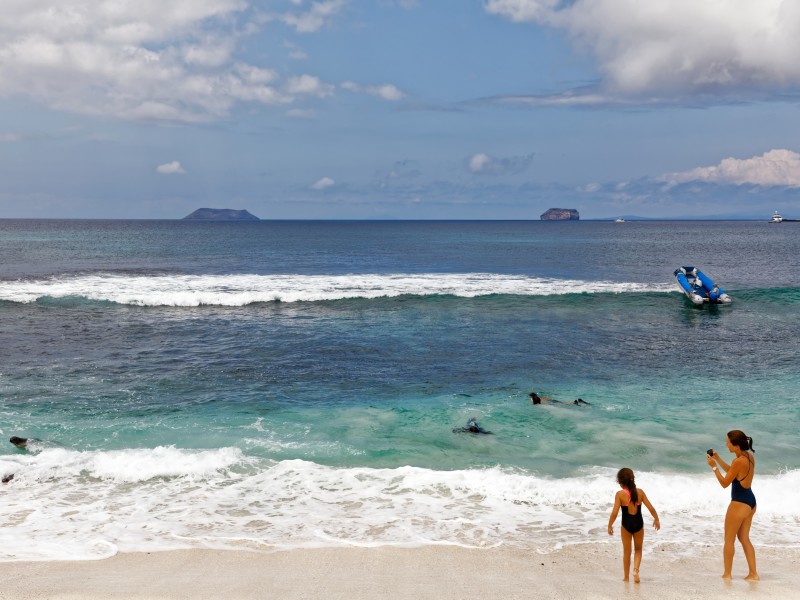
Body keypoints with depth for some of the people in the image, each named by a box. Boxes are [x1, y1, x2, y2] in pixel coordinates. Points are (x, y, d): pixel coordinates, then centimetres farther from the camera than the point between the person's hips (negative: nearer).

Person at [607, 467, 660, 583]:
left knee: (627, 551, 15)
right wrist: (656, 519, 15)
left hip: (626, 524, -2)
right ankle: (636, 570, -2)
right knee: (638, 549, 21)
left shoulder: (620, 494, -14)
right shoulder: (640, 492, -5)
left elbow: (614, 513, -16)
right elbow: (651, 508, -1)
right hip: (638, 523, 2)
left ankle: (626, 577, 23)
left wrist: (610, 526, -2)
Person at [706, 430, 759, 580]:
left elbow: (724, 483, -16)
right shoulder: (749, 456, 4)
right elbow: (732, 472, 19)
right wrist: (717, 459, 14)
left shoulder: (739, 461, -23)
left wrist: (714, 467, -10)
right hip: (750, 501, 9)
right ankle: (753, 573, 16)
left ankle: (727, 574, 11)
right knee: (744, 538, 16)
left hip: (740, 503, -9)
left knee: (729, 539, 4)